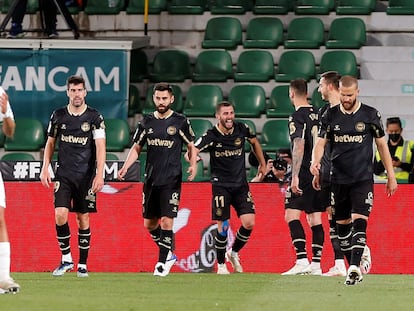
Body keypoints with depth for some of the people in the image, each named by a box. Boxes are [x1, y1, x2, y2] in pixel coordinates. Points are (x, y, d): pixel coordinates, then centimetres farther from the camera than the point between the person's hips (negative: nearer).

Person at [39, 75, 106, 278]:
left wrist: (99, 175, -16)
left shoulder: (95, 117, -3)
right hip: (63, 175, 2)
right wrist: (45, 169, 7)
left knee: (83, 219, 3)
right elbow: (50, 143, 15)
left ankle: (82, 264, 13)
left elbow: (100, 147, -8)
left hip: (86, 176, -2)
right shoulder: (58, 116, 5)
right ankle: (66, 259, 1)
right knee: (60, 214, -13)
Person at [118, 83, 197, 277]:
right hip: (150, 179, 4)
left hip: (171, 180, -4)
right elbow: (137, 148, 14)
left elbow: (191, 146, 8)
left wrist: (193, 165, -10)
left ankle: (162, 263, -4)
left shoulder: (180, 122, -1)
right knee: (149, 223, 9)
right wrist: (126, 166, -1)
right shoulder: (146, 122, 7)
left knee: (167, 221, -12)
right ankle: (168, 254, 28)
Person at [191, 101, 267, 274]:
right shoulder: (211, 136, -12)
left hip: (241, 184, 3)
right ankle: (221, 265, 13)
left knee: (249, 223, -8)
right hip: (220, 185, -3)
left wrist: (262, 164, 24)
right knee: (223, 227, -5)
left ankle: (234, 253, 18)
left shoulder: (241, 129, -2)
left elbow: (254, 142, 19)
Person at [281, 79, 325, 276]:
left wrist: (295, 176, -21)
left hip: (304, 173, -8)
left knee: (291, 214, -9)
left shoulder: (297, 117, -10)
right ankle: (316, 264, 7)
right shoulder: (317, 115, 13)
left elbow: (299, 147, -19)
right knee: (315, 218, 9)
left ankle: (302, 261, -20)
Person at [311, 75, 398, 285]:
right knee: (342, 225, 6)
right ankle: (353, 267, 17)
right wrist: (315, 162, -13)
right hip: (338, 179, 3)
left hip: (363, 179, -3)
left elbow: (382, 145, 7)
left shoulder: (370, 115, 1)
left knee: (359, 221, -16)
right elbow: (320, 143, 5)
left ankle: (355, 267, -24)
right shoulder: (330, 116, 5)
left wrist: (391, 175, 7)